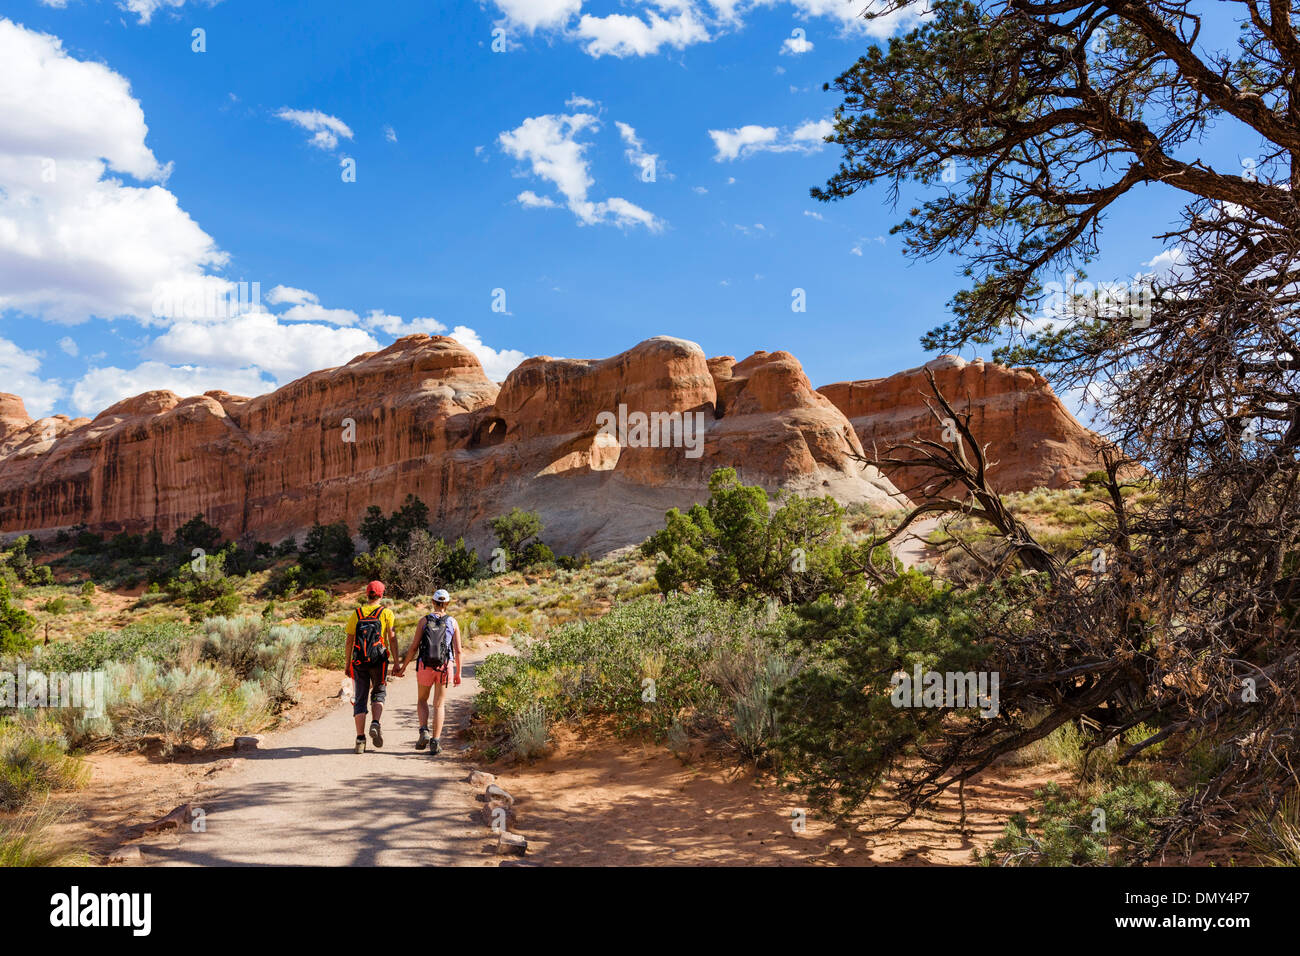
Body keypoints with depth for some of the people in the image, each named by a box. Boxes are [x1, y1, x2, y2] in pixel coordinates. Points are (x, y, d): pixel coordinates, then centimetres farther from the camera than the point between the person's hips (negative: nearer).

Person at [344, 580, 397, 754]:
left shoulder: (356, 614, 5)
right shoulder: (386, 613, 0)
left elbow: (349, 641, 4)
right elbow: (392, 638, -6)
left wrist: (347, 664, 11)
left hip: (359, 662, 1)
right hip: (379, 661, -1)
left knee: (359, 699, 7)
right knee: (379, 693, 18)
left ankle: (360, 739, 2)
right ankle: (375, 724, -6)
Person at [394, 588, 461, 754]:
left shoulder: (424, 620, 0)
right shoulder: (453, 622, 2)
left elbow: (414, 647, -2)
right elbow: (458, 650, 0)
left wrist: (403, 666, 8)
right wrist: (458, 673, 8)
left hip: (425, 666, 0)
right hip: (445, 667, 0)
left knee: (422, 701, 20)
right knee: (439, 705, 7)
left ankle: (424, 732, -1)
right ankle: (435, 742, -1)